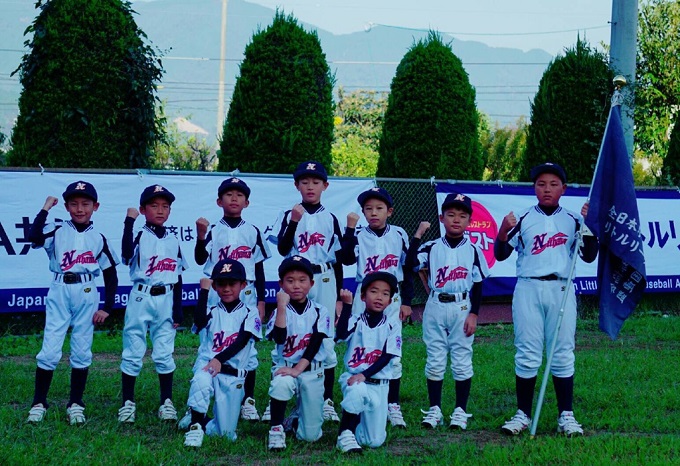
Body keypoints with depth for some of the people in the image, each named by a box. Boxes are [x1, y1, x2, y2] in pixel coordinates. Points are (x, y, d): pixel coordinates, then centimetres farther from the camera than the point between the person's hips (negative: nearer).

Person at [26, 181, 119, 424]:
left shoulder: (98, 238, 7)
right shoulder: (57, 230, 2)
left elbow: (111, 276, 9)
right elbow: (34, 237, -20)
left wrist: (107, 308, 3)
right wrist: (45, 209, -12)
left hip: (87, 295, 1)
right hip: (59, 293, -1)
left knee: (81, 351, 6)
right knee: (50, 350, -5)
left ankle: (76, 404, 14)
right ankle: (38, 403, 4)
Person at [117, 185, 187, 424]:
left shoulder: (173, 240, 8)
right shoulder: (139, 236, -5)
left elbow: (178, 277, 12)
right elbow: (127, 255, -27)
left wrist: (177, 310, 8)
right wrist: (129, 221, -27)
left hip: (165, 300, 3)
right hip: (140, 298, -3)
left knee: (164, 354, 7)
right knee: (133, 352, 2)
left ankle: (167, 402, 15)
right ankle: (128, 402, 9)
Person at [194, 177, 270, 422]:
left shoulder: (252, 232, 8)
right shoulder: (213, 230, 3)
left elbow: (259, 268, 10)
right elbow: (200, 259, -11)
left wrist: (261, 301, 6)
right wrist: (200, 236, -28)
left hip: (246, 295, 1)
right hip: (217, 295, -1)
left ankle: (248, 401, 8)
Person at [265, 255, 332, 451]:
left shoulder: (320, 312, 0)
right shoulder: (279, 312, 0)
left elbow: (315, 345, -10)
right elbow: (279, 338, -19)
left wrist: (297, 369, -22)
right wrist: (282, 306, -24)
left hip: (312, 372, 1)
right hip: (284, 368, 0)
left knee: (311, 435, -5)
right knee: (281, 383, -40)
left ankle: (294, 419, 29)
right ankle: (276, 429, -21)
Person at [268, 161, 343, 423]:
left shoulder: (330, 219, 9)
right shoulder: (289, 215, 5)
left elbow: (338, 259, 9)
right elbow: (282, 249, -8)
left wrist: (338, 296, 6)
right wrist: (294, 222, -20)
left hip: (324, 282, 1)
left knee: (326, 340, 0)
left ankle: (327, 401, 5)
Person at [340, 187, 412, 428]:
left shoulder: (399, 235, 3)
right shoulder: (359, 235, -1)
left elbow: (407, 269, 7)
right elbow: (347, 258, -19)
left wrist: (406, 302, 5)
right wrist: (350, 228, -24)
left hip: (392, 299, 1)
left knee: (392, 353, 1)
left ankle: (393, 406, 7)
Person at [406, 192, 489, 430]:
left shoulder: (473, 250, 2)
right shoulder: (432, 248, 2)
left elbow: (478, 285, 2)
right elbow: (411, 262, -15)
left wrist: (474, 314, -5)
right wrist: (418, 234, -14)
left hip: (462, 308, -1)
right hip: (436, 306, 1)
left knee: (462, 360, 2)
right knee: (434, 359, 5)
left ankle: (460, 411, 10)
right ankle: (434, 409, 13)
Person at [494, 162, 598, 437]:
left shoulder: (573, 220, 9)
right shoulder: (522, 219, 6)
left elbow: (589, 256, 4)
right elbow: (500, 255, 2)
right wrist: (503, 231, -16)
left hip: (561, 291, 1)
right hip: (528, 290, -1)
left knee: (562, 355, 1)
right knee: (527, 355, -1)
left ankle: (566, 416, 7)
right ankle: (523, 414, 6)